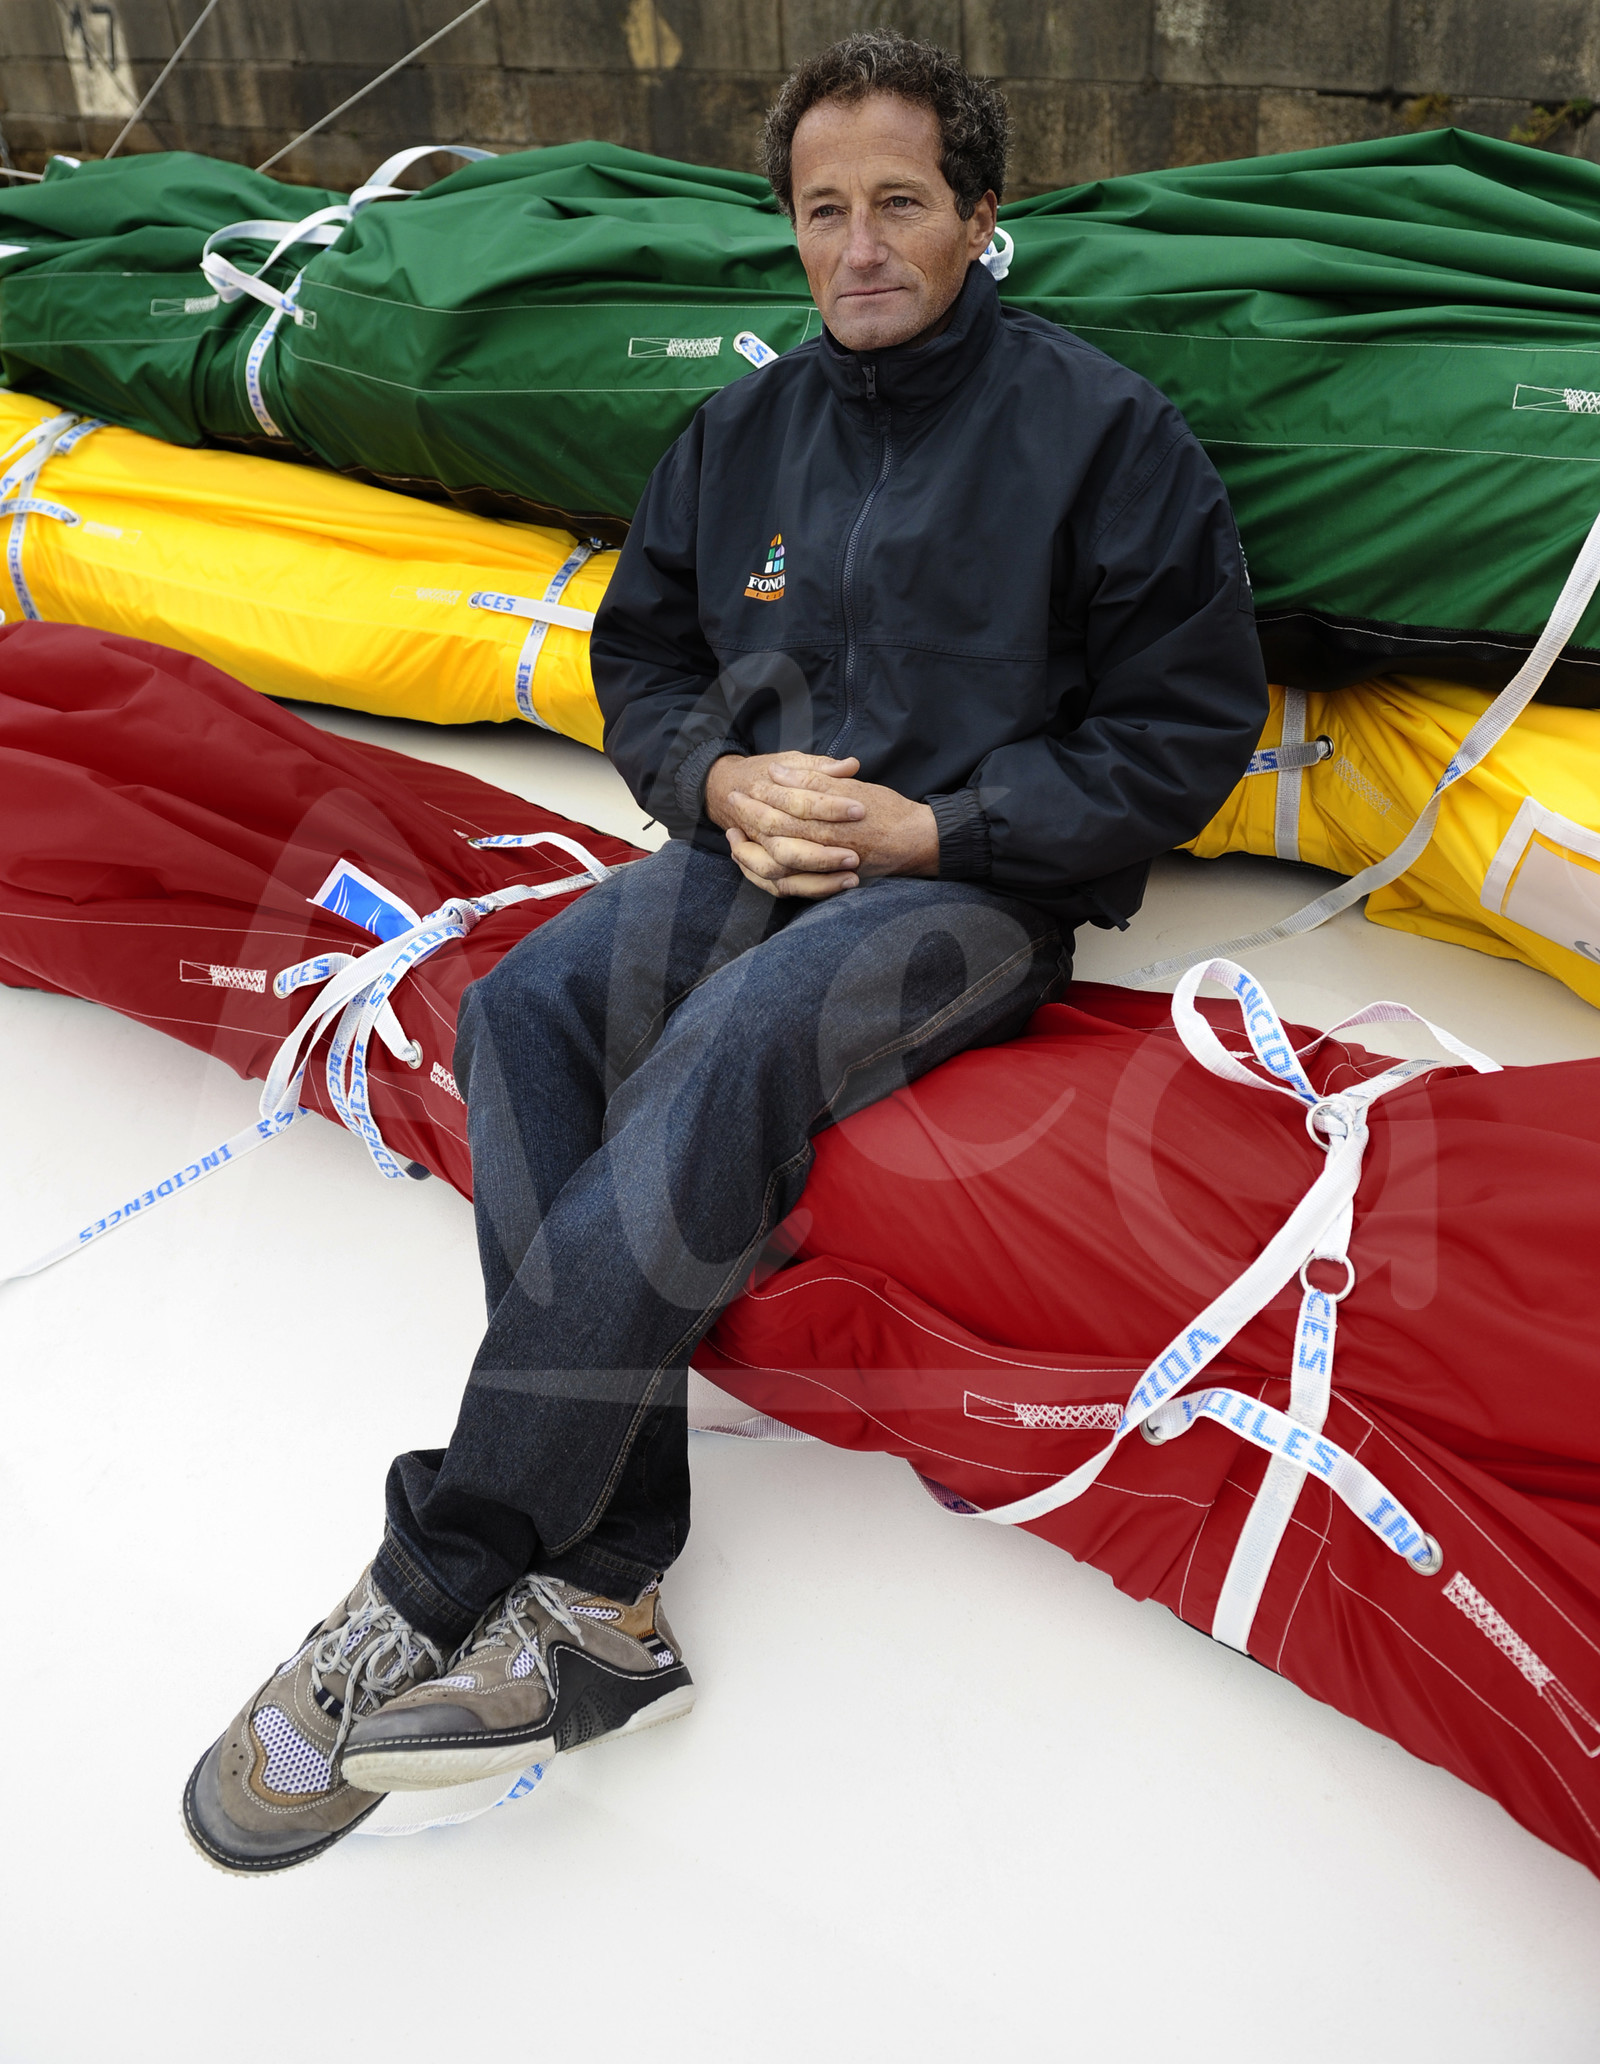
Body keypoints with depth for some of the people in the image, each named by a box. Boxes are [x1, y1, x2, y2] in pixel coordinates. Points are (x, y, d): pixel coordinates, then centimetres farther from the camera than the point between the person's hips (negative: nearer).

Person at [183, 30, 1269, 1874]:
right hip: (752, 849, 5)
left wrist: (933, 829, -13)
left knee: (735, 1044, -36)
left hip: (975, 889, -5)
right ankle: (600, 1602, -26)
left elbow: (1184, 729, -4)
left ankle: (427, 1589, -28)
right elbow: (641, 661, 20)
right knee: (524, 1013, -25)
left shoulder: (1100, 428, -1)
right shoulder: (743, 432, 15)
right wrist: (722, 781, -3)